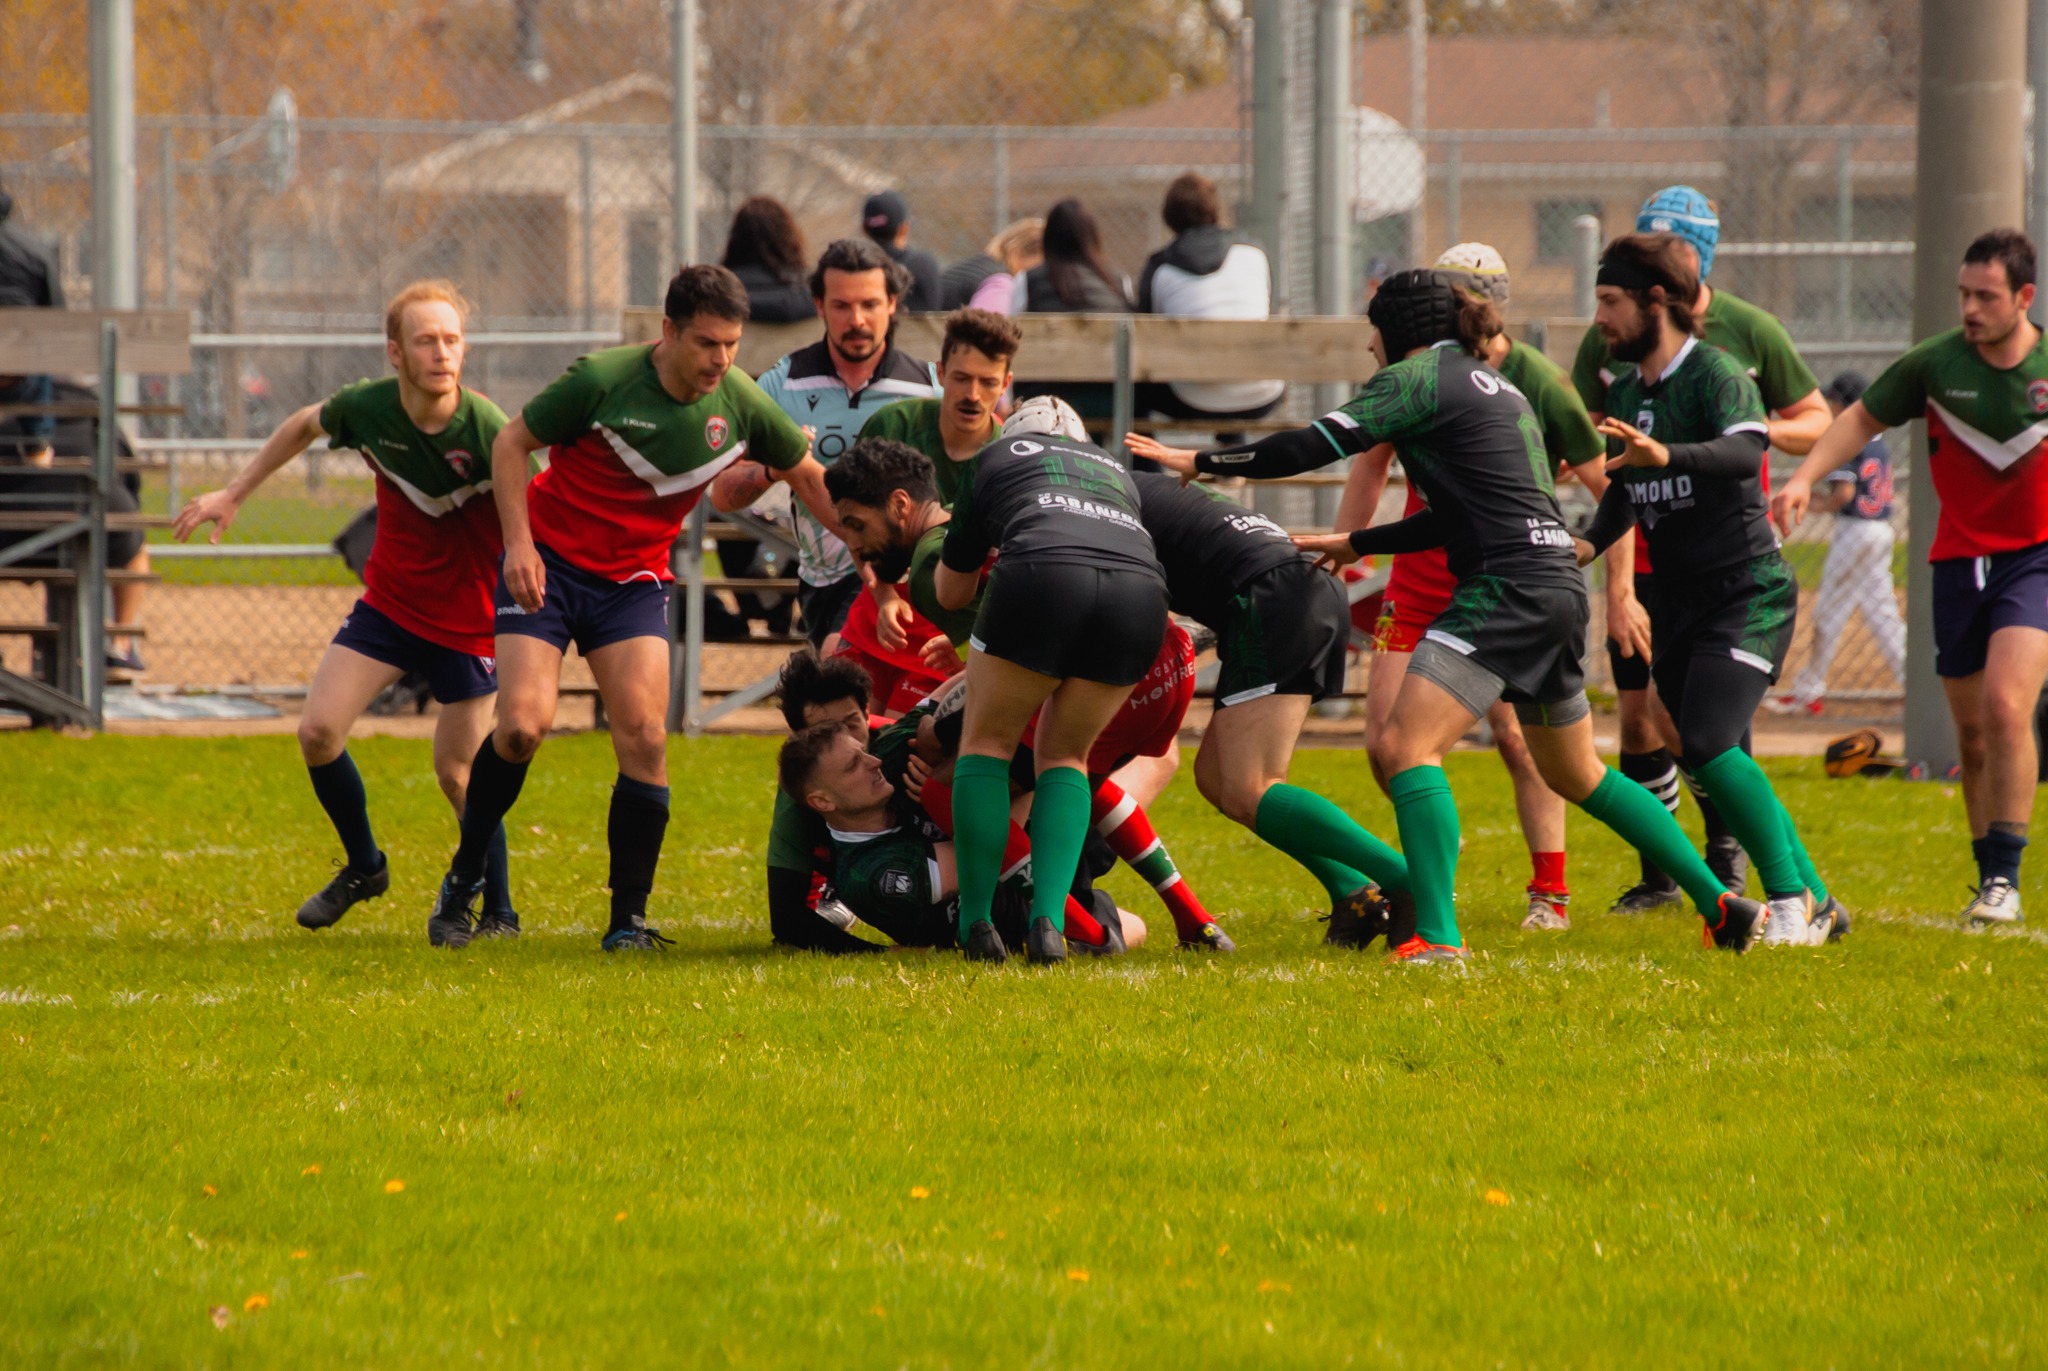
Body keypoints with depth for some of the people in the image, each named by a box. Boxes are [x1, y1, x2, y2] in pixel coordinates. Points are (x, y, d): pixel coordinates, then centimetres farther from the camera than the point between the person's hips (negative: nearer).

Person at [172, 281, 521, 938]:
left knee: (457, 774, -2)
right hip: (388, 603, 4)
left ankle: (499, 912, 20)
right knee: (318, 730, -5)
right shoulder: (367, 407, -14)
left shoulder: (484, 429, -27)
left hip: (467, 618, -4)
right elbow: (304, 425, 9)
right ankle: (363, 867, 21)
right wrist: (233, 494, 15)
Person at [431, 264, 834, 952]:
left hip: (634, 579, 3)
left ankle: (629, 920, -3)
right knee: (523, 724, -17)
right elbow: (512, 442, -7)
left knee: (644, 739, -13)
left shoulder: (740, 405, -7)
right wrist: (519, 543, -16)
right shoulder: (602, 379, -18)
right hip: (548, 563, -3)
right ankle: (462, 880, 5)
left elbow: (809, 478, 9)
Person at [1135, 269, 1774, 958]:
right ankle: (1721, 902, 26)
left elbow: (1315, 445, -9)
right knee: (1577, 774, 22)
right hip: (1558, 585, 9)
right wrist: (1357, 544, 29)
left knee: (1407, 746, -15)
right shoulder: (1495, 386, 24)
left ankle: (1438, 936, -27)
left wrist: (1201, 462, -1)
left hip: (1507, 586, -9)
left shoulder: (1419, 377, -3)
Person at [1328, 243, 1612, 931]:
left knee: (1516, 732, -14)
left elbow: (1608, 486, -7)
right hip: (1420, 580, 4)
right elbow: (1371, 461, 11)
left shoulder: (1541, 385, -15)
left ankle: (1551, 893, -1)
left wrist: (1618, 591, -10)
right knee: (1385, 742, -3)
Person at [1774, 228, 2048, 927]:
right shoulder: (1934, 364, -4)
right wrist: (1806, 476, -4)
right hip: (1959, 558, 3)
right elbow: (1864, 418, 9)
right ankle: (1990, 879, 20)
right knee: (1972, 733, 6)